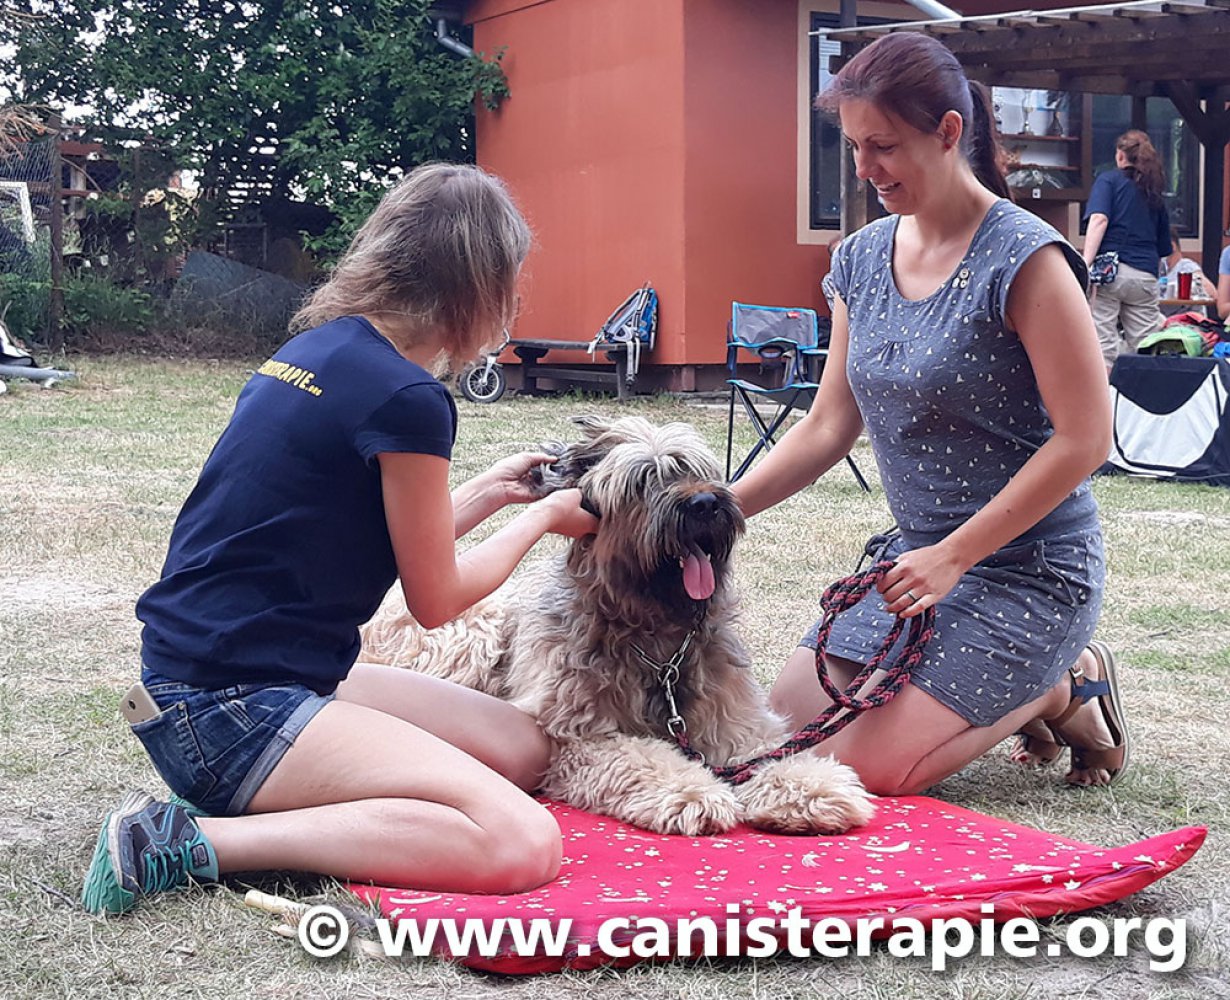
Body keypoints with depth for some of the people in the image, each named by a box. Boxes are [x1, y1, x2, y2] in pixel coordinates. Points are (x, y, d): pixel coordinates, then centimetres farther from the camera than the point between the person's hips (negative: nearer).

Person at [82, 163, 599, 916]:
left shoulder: (318, 349, 10)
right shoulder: (408, 399, -17)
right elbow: (435, 600, -4)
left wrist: (491, 490, 25)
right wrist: (541, 517, 11)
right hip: (229, 709, -10)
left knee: (524, 750, 14)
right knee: (522, 842, -22)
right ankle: (194, 842, -16)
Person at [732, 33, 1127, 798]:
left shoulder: (1024, 259, -18)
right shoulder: (862, 257, 4)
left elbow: (1084, 438, -19)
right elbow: (831, 425, 7)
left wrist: (953, 556, -19)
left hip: (1028, 568, -7)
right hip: (918, 555, 8)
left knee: (872, 764, -17)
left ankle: (1063, 688, 7)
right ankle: (1011, 690, 16)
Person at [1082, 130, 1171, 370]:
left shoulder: (1108, 179, 8)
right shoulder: (1155, 194, 22)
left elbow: (1099, 219, -10)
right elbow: (1163, 248, 22)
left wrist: (1085, 265, -17)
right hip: (1146, 276, 4)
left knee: (1103, 343, -7)